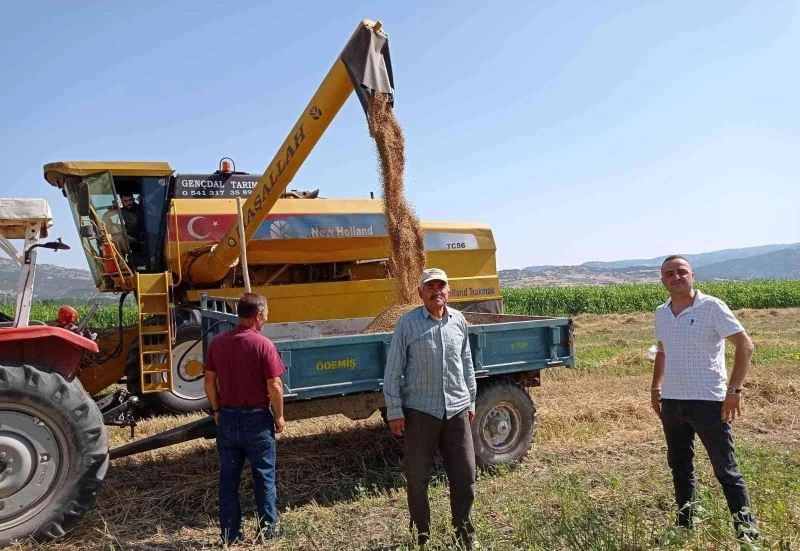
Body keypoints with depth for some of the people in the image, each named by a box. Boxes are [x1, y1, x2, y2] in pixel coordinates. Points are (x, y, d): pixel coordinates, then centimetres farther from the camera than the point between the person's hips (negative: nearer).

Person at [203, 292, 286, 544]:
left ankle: (229, 533, 20)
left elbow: (209, 381, 5)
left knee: (228, 477, 13)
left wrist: (217, 410, 16)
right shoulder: (264, 345, -15)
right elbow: (274, 386, -14)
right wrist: (279, 416, -1)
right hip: (256, 419, -4)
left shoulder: (217, 342, 0)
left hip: (227, 418, 4)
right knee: (263, 476, 10)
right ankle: (268, 529, 19)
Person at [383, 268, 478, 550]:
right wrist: (394, 411, -8)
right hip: (419, 411, -3)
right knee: (417, 478, 9)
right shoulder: (407, 323, -8)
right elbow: (393, 371, -6)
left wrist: (471, 402, 15)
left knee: (465, 475, 10)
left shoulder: (459, 321, 5)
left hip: (456, 410, 3)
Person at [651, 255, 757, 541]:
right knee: (679, 467, 16)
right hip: (671, 402, 6)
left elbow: (745, 345, -12)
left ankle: (747, 530, 14)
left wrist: (734, 389, -17)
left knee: (726, 470, 2)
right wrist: (655, 387, 14)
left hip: (708, 401, -6)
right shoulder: (660, 313, 7)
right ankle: (685, 526, 30)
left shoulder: (712, 307, -10)